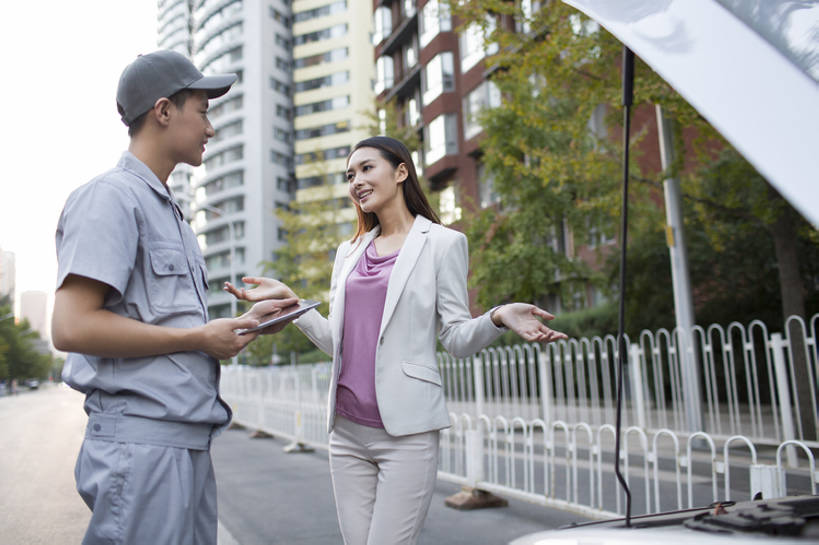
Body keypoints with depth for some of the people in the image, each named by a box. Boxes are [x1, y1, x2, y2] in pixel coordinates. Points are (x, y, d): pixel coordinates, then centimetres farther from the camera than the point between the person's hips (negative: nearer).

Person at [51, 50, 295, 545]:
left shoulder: (170, 211, 20)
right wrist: (200, 338, -13)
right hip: (141, 442, -9)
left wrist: (243, 323, 7)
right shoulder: (111, 197, -8)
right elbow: (73, 327, -19)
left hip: (190, 441, 9)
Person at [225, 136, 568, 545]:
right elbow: (337, 342, 15)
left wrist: (497, 318, -22)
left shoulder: (443, 243, 1)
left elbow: (456, 338, -3)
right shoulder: (348, 252, 16)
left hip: (406, 430, -5)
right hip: (347, 428, 5)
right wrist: (289, 301, 4)